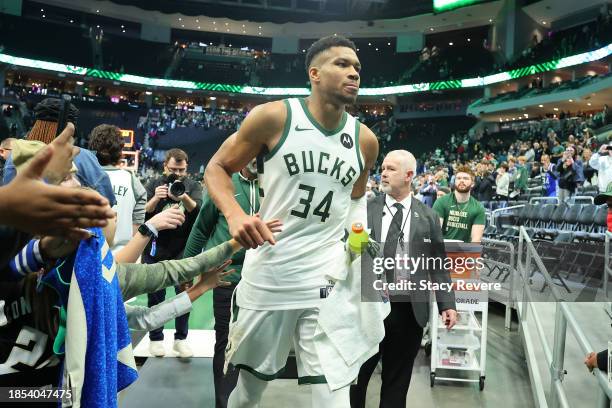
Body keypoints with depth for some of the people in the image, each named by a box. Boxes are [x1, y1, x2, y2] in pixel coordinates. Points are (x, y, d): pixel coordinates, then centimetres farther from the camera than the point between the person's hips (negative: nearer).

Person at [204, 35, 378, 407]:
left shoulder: (365, 141, 3)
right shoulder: (273, 117, -9)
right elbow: (217, 168, 0)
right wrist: (235, 215, -19)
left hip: (328, 282, 2)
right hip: (266, 277, -1)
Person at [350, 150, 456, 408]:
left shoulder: (427, 217, 5)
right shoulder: (365, 209, 3)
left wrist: (447, 304, -1)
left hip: (409, 310, 1)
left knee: (397, 380, 14)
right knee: (356, 374, 11)